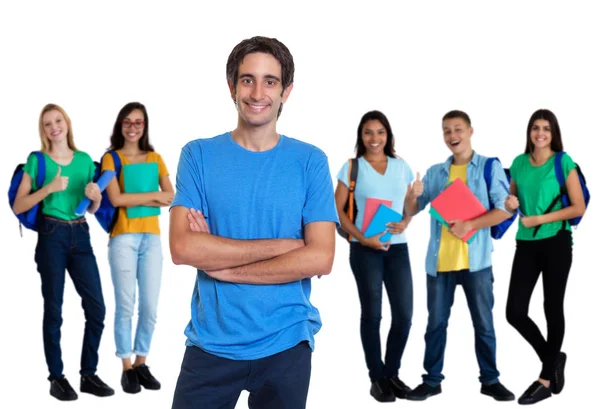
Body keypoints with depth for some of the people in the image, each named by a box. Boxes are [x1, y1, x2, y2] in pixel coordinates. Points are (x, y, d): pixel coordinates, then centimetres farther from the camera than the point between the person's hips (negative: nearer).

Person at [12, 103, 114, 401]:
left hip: (80, 235, 4)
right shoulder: (37, 161, 1)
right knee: (54, 308, 1)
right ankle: (56, 377, 11)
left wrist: (96, 196, -5)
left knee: (97, 307, -1)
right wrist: (49, 188, -16)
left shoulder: (85, 160, 10)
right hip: (51, 235, -3)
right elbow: (18, 206, -4)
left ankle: (88, 374, 12)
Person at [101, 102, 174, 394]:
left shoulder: (155, 158, 12)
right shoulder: (111, 158, 2)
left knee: (150, 306, 4)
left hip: (152, 238, 4)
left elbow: (171, 198, 2)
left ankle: (141, 363, 17)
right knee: (125, 306, -2)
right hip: (123, 238, -3)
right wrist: (152, 196, -7)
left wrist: (134, 199, -11)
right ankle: (127, 367, 8)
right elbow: (116, 199, -12)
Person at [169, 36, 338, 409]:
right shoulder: (199, 155, -2)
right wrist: (284, 244, -15)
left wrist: (224, 267, -13)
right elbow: (182, 248, -13)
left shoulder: (310, 161, -2)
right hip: (211, 343, 0)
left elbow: (321, 258, -11)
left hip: (286, 344, 0)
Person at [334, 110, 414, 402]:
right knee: (372, 313, 4)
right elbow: (337, 210, -3)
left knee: (404, 314, 3)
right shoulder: (352, 167, -1)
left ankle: (392, 373, 22)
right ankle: (377, 378, 16)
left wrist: (405, 222, -7)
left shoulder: (401, 166, 9)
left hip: (397, 247, 3)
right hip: (365, 249, -3)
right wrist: (362, 238, -14)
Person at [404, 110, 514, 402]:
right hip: (439, 260, 3)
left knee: (483, 323, 6)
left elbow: (505, 209, -7)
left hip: (476, 259, -3)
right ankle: (432, 380, 18)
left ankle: (490, 380, 18)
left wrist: (470, 225, -19)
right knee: (436, 323, 8)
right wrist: (412, 197, -12)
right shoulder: (435, 172, 11)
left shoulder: (490, 167, 1)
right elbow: (411, 211, 12)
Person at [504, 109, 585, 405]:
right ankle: (553, 358, 24)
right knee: (514, 312, -1)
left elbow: (579, 207, -9)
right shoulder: (519, 163, 8)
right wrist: (511, 204, -5)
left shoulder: (564, 163, -5)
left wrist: (540, 219, -16)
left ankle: (546, 379, 19)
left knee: (553, 308, 6)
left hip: (556, 243, -4)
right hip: (526, 244, 5)